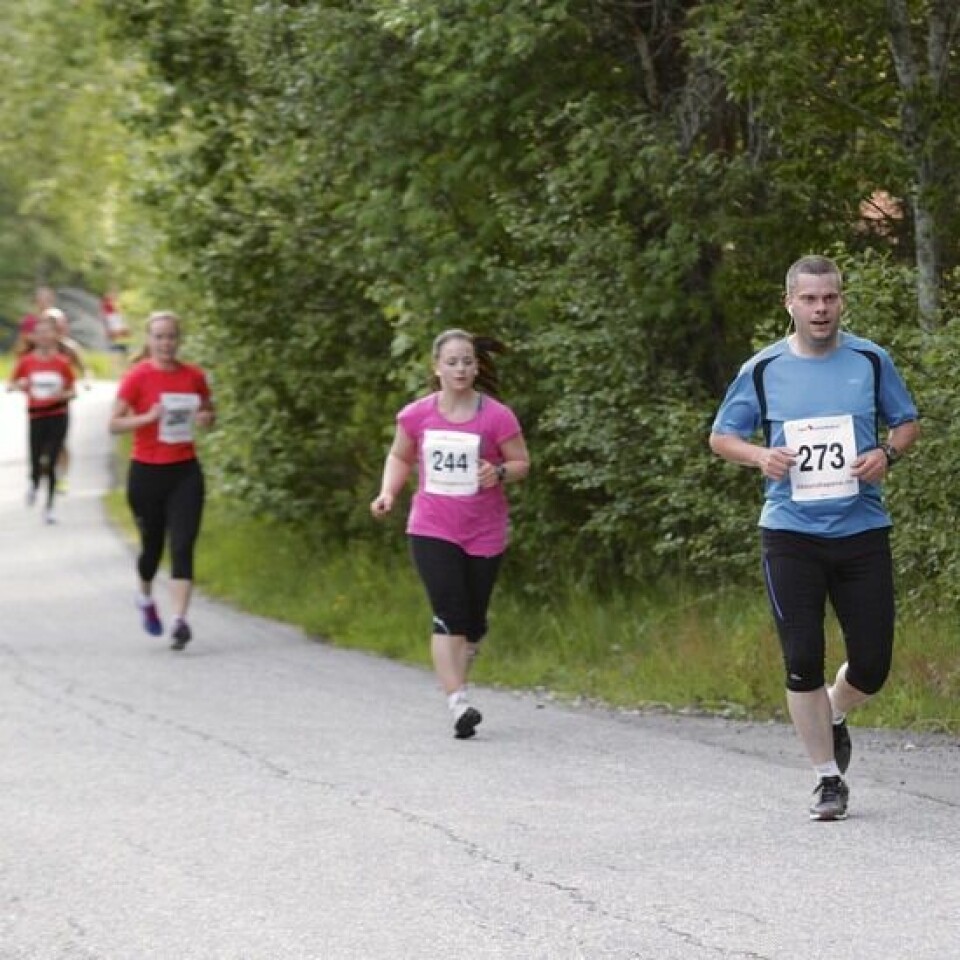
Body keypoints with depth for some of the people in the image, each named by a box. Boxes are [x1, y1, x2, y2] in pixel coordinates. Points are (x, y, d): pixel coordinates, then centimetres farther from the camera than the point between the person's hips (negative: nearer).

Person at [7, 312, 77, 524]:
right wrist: (20, 385, -15)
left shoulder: (62, 362, -2)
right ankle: (34, 485, 33)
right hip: (36, 416, 0)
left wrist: (62, 395, -15)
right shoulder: (26, 362, -2)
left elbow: (72, 391, 6)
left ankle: (49, 507, 12)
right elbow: (11, 385, 8)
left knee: (51, 463, -3)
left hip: (58, 416, 0)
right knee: (37, 463, -4)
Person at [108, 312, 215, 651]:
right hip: (146, 472, -1)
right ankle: (146, 598, 42)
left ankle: (179, 621, -17)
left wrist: (205, 418, -6)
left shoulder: (193, 376, 2)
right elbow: (114, 424, -8)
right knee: (152, 545, 12)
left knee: (183, 547, -11)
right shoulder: (137, 377, -7)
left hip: (185, 472, 1)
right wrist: (148, 417, -23)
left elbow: (208, 413, 17)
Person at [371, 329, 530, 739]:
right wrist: (389, 492, -2)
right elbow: (400, 457, 15)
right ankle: (458, 704, -19)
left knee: (472, 620, 9)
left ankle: (453, 679, 34)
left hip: (484, 534, 1)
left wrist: (500, 473, -20)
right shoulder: (417, 415, -1)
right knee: (449, 614, -15)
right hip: (432, 531, 0)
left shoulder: (497, 417, -7)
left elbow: (521, 462, 2)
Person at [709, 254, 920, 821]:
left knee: (872, 664, 1)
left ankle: (833, 717, 36)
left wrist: (887, 454, -9)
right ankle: (829, 779, 8)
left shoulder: (871, 361, 3)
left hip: (862, 529, 1)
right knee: (803, 661, -6)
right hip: (791, 534, -1)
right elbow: (722, 436, 10)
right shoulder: (763, 370, 2)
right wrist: (760, 456, -11)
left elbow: (908, 424, 13)